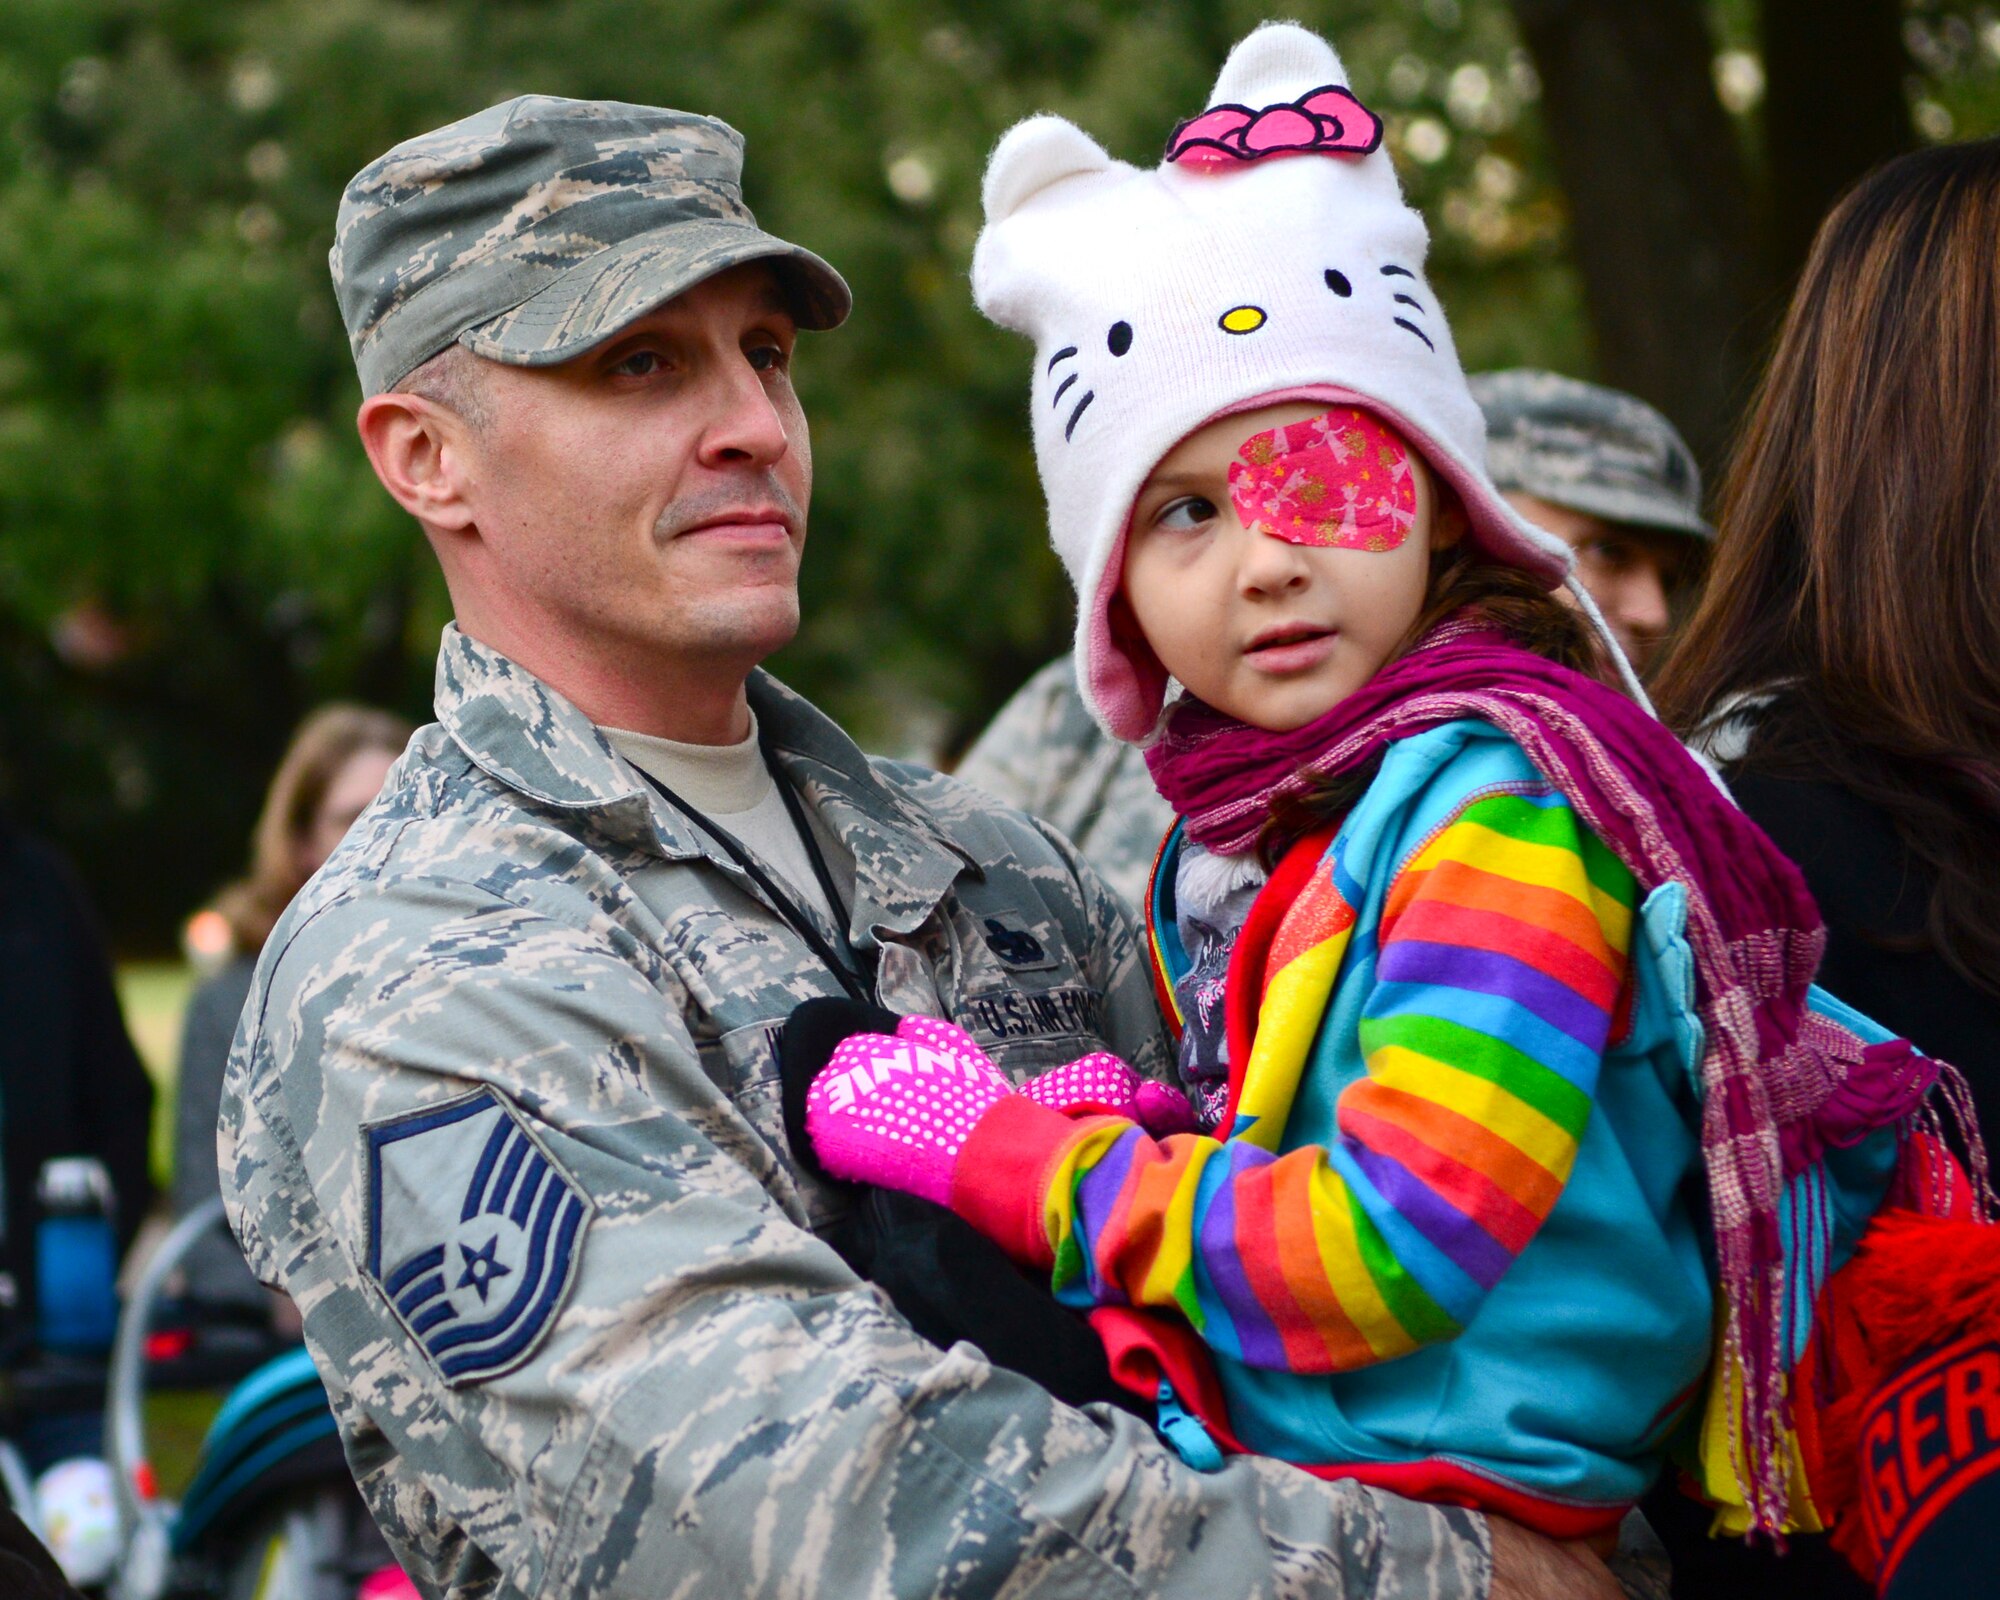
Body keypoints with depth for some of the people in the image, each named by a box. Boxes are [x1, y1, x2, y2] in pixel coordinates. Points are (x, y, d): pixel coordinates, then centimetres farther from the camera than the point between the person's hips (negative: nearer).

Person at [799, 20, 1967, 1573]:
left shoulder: (1498, 802, -14)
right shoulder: (1224, 845, 9)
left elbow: (1387, 1247, -19)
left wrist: (1001, 1151, -12)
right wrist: (1116, 1134, 0)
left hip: (1467, 1511, -7)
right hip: (1276, 1484, 8)